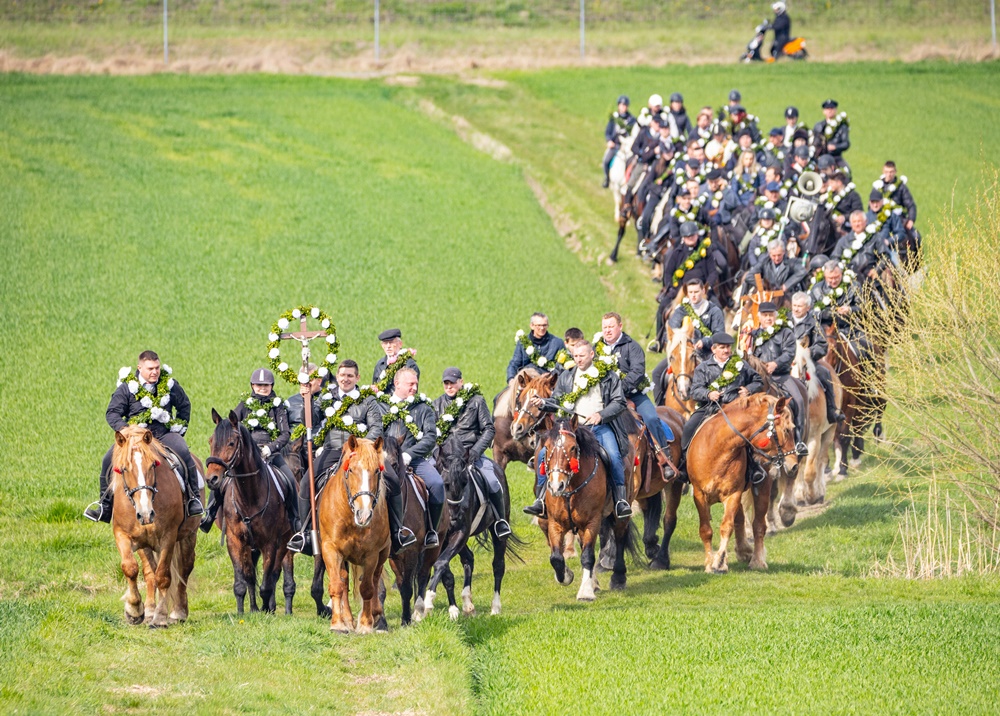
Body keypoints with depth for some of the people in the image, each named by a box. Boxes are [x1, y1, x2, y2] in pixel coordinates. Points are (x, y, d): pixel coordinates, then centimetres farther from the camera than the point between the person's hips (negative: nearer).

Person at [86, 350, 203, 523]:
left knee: (184, 453, -28)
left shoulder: (170, 385, 5)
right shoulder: (127, 387, -1)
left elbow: (184, 406, 21)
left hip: (164, 433, 0)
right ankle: (105, 503, -3)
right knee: (109, 459, -18)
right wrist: (123, 428, -19)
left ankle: (194, 497, -17)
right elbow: (112, 412, -1)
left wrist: (180, 428, 11)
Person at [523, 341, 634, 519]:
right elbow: (557, 401, 16)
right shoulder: (566, 378, 16)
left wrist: (600, 415, -16)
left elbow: (619, 402, 0)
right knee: (544, 454, -12)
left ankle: (621, 500, -16)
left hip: (600, 426, -3)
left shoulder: (609, 376, 5)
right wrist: (542, 403, -6)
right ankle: (541, 500, -4)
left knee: (613, 456, -29)